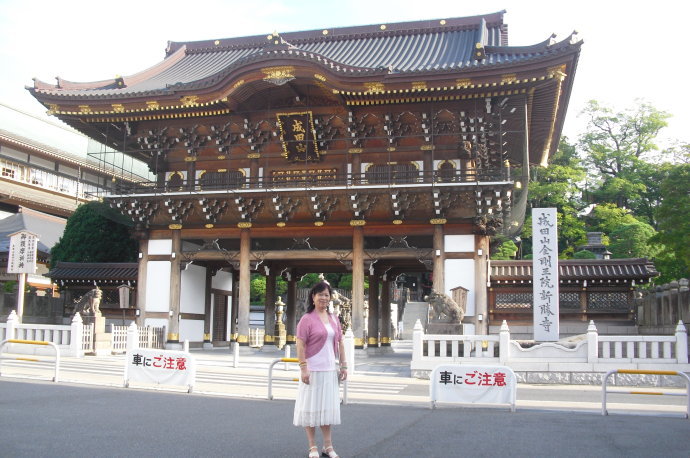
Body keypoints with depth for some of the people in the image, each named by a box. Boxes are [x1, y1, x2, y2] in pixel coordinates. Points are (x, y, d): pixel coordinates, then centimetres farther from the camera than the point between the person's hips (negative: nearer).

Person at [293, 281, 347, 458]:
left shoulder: (334, 319, 11)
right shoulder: (307, 319, -8)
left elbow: (340, 343, 15)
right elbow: (300, 345, -12)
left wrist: (343, 365, 11)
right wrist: (303, 368, -17)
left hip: (330, 370, 6)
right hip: (313, 370, -6)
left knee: (328, 407, 12)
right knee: (311, 407, 3)